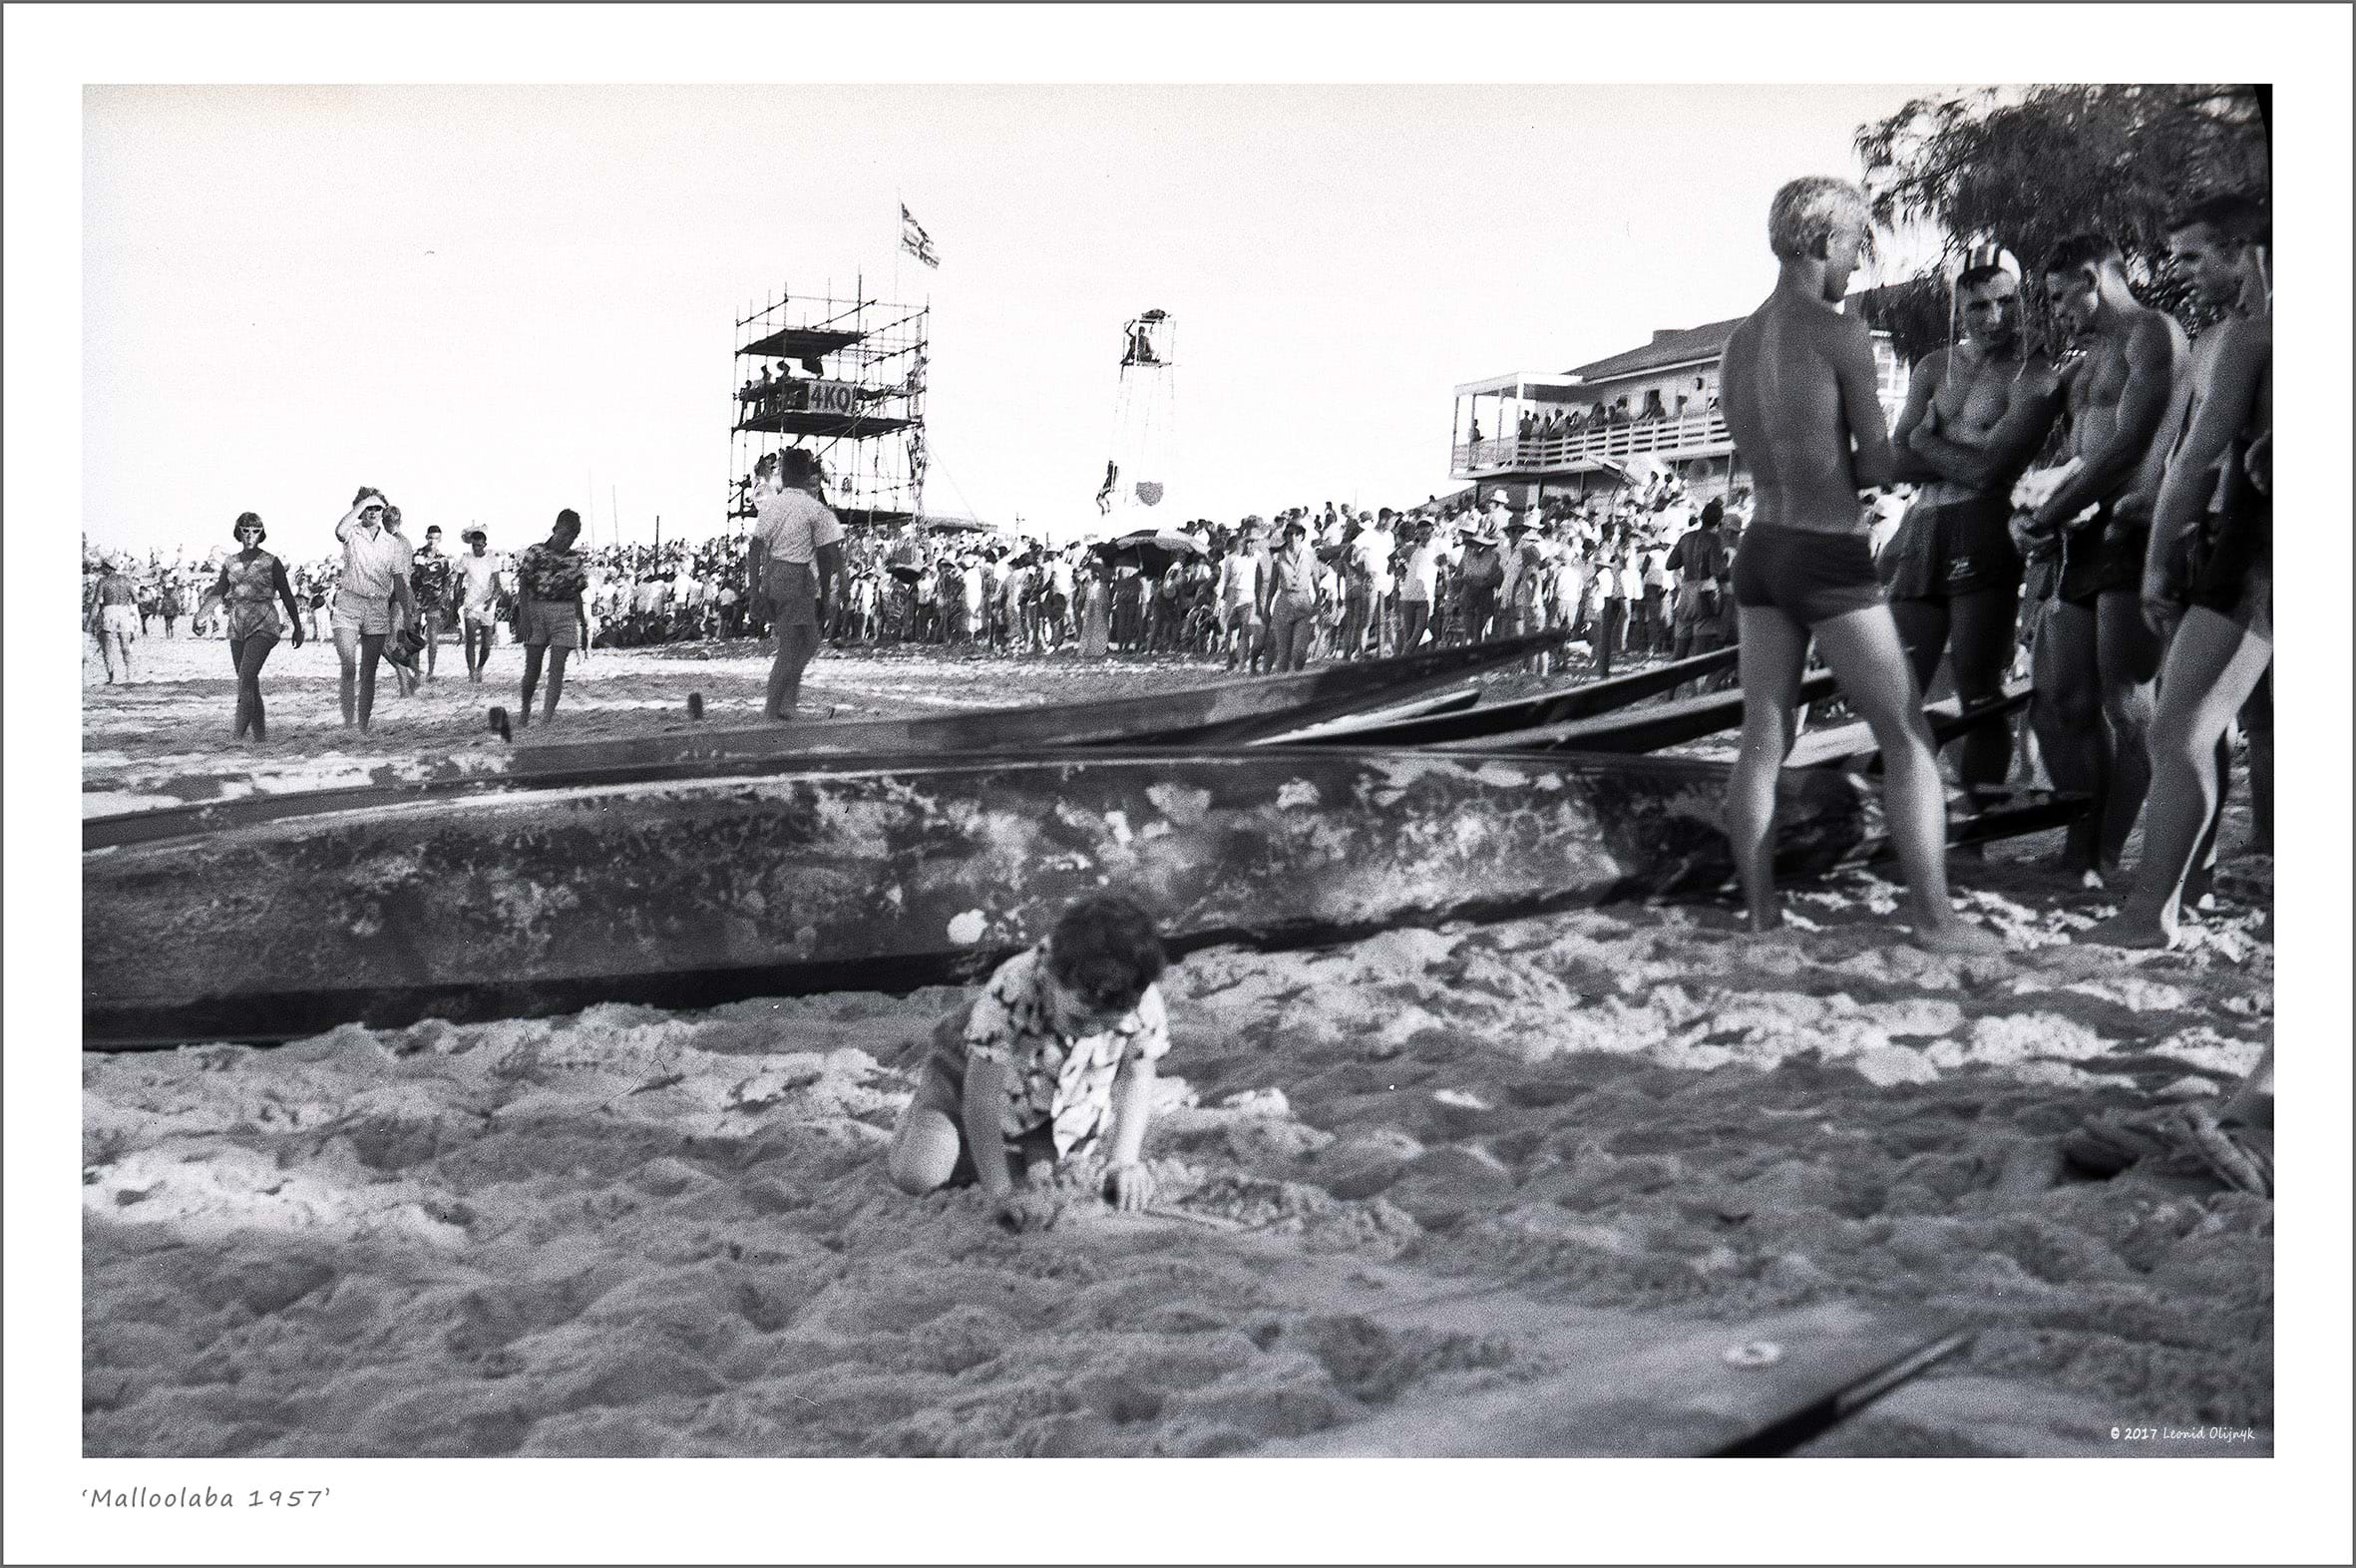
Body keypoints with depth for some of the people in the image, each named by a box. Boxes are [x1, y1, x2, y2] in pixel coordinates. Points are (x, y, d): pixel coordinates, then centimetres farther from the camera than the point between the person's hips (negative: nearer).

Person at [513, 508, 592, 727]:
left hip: (566, 615, 2)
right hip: (536, 612, -2)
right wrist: (523, 617, -15)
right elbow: (523, 587, -5)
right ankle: (525, 709, 25)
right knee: (532, 667, 3)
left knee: (557, 668, -7)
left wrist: (584, 628, 13)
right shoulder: (535, 553, -2)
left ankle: (547, 716, -9)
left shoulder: (576, 560, 9)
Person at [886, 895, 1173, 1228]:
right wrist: (999, 1193, -39)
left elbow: (1136, 1074, -12)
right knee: (917, 1175, -18)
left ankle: (1035, 1147, 18)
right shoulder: (1011, 992, -42)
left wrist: (1124, 1161, -23)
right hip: (967, 1077, -4)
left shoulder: (1142, 1000, -32)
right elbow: (982, 1099, -34)